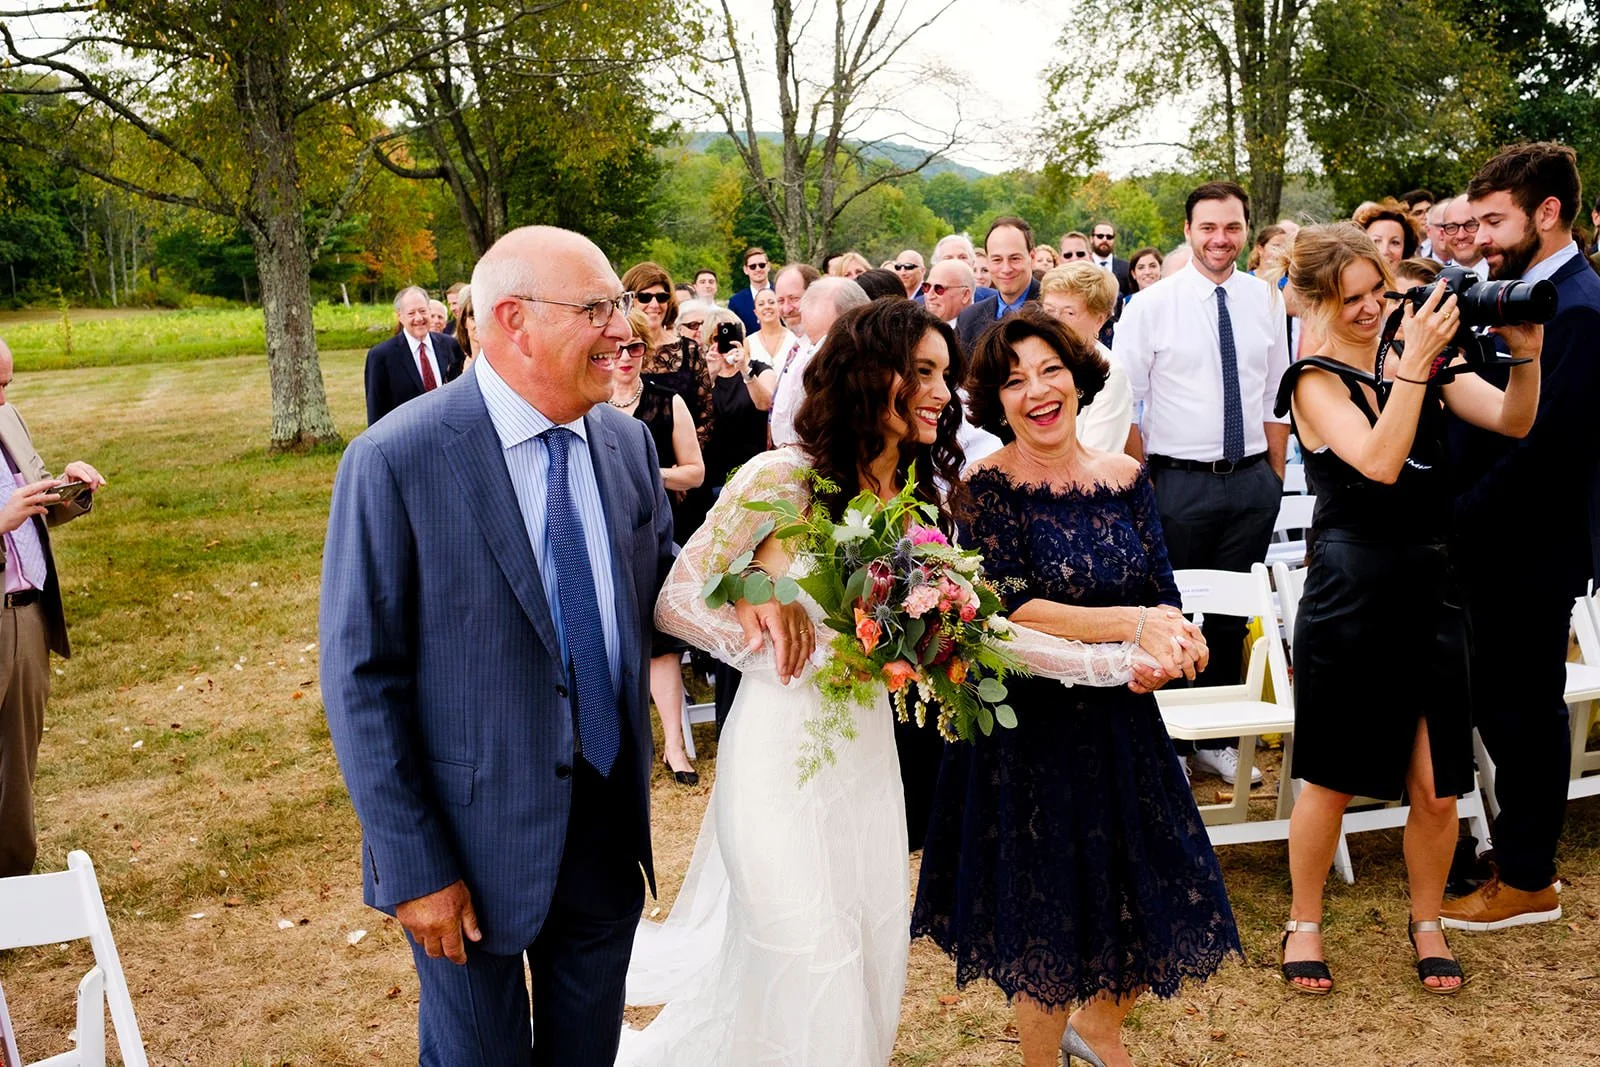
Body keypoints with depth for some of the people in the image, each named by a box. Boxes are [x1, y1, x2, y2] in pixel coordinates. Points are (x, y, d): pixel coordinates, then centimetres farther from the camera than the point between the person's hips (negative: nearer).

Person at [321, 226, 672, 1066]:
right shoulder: (395, 461, -18)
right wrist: (413, 865, -15)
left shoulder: (628, 442, -1)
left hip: (611, 824, 5)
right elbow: (360, 680, -15)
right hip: (476, 839, -4)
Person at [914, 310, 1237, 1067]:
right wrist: (1130, 624, -24)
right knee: (1048, 917, 8)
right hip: (1029, 734, -4)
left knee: (1152, 902, 13)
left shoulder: (1124, 477, 2)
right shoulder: (986, 486, -12)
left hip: (1123, 725, 5)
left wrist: (1169, 650, -19)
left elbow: (1164, 599, 3)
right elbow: (1008, 610, -21)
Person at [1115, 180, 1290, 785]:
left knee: (1232, 617, 12)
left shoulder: (1265, 300, 6)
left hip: (1252, 483, 4)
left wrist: (1274, 476, 11)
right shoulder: (1151, 305, -6)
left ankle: (1217, 741, 26)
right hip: (1180, 482, -3)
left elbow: (1275, 395, 11)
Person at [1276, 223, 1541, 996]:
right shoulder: (1316, 381, -6)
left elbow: (1514, 422, -3)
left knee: (1436, 788, 7)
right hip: (1350, 592, -4)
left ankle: (1427, 923, 30)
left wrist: (1525, 352, -18)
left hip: (1430, 590, 4)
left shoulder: (1424, 356, 7)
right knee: (1332, 779, 8)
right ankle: (1304, 924, 27)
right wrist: (1414, 365, -23)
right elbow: (1379, 462, -21)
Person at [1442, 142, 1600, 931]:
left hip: (1527, 549, -8)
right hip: (1492, 543, 8)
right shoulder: (1520, 294, 9)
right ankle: (1518, 847, 33)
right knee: (1503, 704, 17)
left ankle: (1528, 882, 21)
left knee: (1523, 710, 5)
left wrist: (1462, 515, -16)